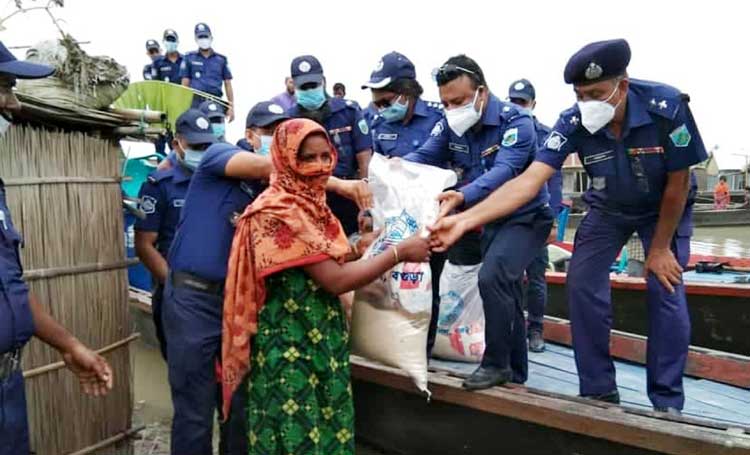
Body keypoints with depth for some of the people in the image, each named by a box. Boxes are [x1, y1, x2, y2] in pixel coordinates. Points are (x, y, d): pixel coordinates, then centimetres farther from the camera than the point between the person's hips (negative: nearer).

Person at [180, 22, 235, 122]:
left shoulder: (221, 59, 12)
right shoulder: (189, 58, 10)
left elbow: (228, 85, 11)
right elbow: (185, 84, 8)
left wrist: (231, 107, 4)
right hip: (196, 103, -1)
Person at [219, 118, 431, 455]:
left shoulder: (310, 202, 10)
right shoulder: (279, 211, -19)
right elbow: (336, 280, -23)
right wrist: (400, 252, -16)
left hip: (321, 336, 9)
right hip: (291, 343, -9)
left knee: (327, 427, 17)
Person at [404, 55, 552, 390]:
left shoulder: (515, 121, -21)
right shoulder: (449, 125, -1)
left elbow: (503, 172, -37)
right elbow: (423, 156, -14)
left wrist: (462, 197, -55)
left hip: (524, 218, -6)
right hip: (483, 219, 7)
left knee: (492, 277, -26)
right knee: (505, 293, 14)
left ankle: (497, 364, -8)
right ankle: (515, 371, 29)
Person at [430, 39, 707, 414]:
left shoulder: (667, 106, -33)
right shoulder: (574, 123, -29)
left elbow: (678, 182, -22)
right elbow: (529, 180, -38)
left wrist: (659, 248, -15)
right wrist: (465, 220, -50)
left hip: (665, 208, -2)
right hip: (609, 209, 2)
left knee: (665, 291, -11)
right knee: (582, 283, -10)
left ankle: (667, 401, 6)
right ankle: (598, 391, 4)